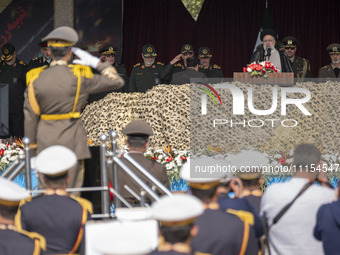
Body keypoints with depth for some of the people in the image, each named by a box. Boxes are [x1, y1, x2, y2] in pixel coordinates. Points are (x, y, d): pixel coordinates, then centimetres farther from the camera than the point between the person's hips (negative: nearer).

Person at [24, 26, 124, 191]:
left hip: (45, 140, 2)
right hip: (72, 140, -2)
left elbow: (30, 119, 1)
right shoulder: (79, 77, -8)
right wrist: (96, 62, 9)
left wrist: (31, 152, 9)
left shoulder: (35, 80, -1)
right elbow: (117, 82, -1)